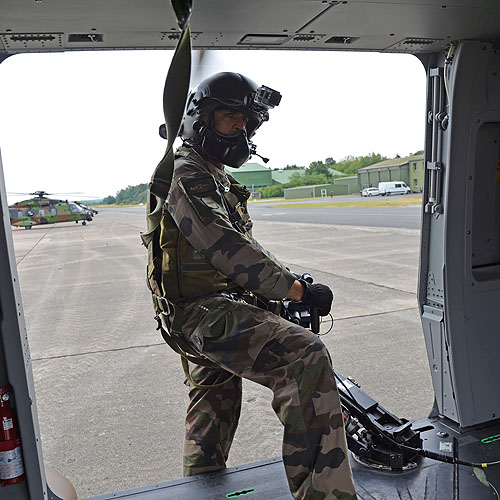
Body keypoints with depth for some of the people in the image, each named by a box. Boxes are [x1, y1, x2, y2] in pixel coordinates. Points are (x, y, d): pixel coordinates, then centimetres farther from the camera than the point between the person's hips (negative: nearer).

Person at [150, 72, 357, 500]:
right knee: (306, 357, -29)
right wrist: (297, 289, -26)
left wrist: (276, 289, 13)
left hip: (200, 314, 11)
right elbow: (225, 247, -26)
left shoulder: (215, 177, 21)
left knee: (214, 409, 25)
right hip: (205, 310, -11)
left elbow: (234, 249, 23)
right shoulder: (188, 174, -12)